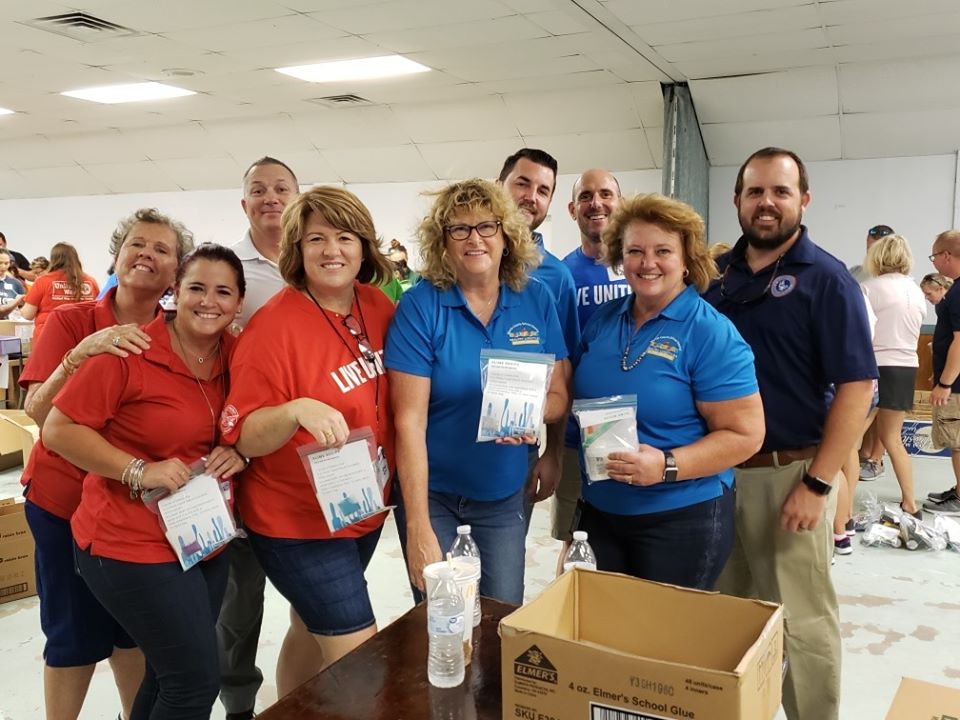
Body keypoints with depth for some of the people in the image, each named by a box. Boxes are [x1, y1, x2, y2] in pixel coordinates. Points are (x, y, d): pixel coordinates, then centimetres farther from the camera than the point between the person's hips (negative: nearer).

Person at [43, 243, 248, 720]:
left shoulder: (235, 356, 1)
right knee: (198, 680, -4)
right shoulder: (129, 353, -16)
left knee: (171, 676, 19)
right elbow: (58, 429, -15)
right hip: (133, 545, -6)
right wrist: (139, 471, -23)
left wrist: (237, 454, -8)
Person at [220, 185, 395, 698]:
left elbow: (392, 397, 16)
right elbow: (244, 437, -19)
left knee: (311, 631, 22)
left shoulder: (378, 308, 0)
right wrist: (297, 410, -36)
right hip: (296, 521, -6)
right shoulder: (274, 325, -19)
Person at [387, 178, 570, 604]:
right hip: (432, 492, -3)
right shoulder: (420, 306, -14)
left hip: (505, 494, 3)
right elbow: (410, 422, -17)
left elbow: (559, 395, 3)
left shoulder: (537, 300, -3)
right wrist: (418, 528, -20)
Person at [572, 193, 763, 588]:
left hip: (682, 520, -5)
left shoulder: (711, 333, -13)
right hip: (599, 511, 5)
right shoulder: (602, 319, 4)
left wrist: (666, 465, -25)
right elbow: (576, 397, 17)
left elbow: (745, 434, -15)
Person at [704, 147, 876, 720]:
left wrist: (817, 483, -17)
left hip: (789, 471, -5)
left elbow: (856, 386, -12)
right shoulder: (716, 273, 6)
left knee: (803, 620, 6)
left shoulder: (826, 278, -8)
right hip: (717, 469, 5)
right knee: (726, 609, 17)